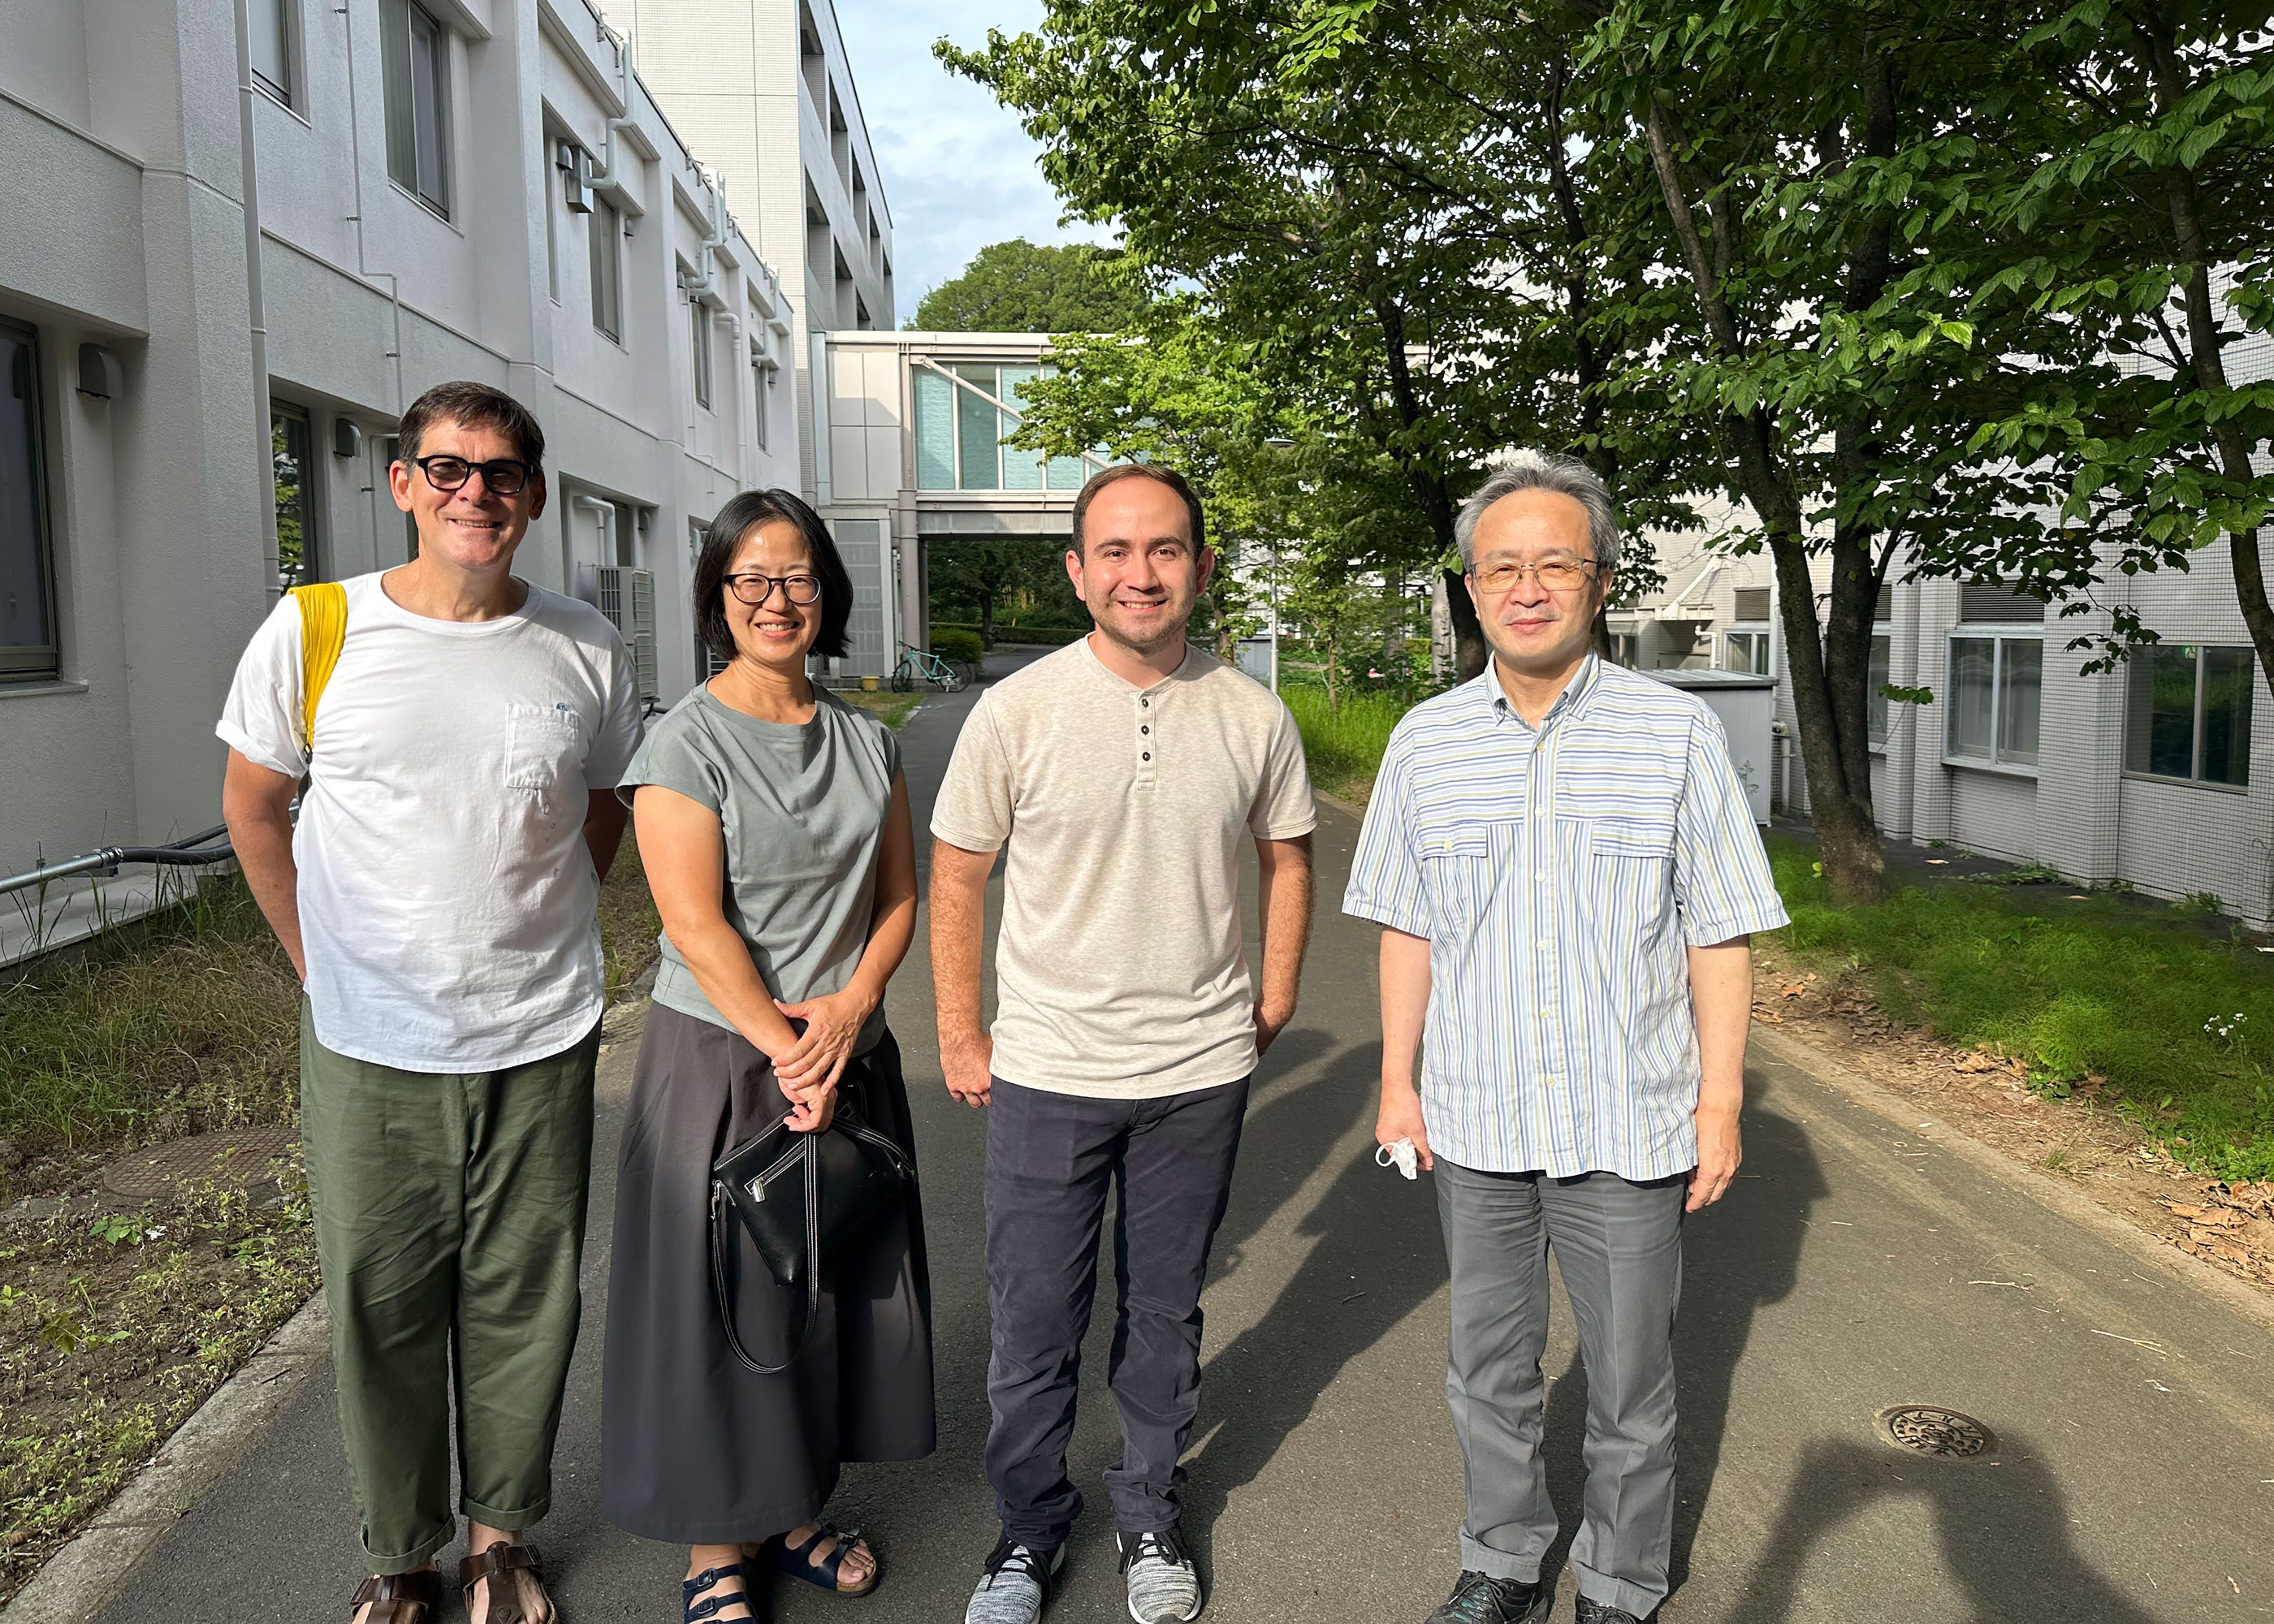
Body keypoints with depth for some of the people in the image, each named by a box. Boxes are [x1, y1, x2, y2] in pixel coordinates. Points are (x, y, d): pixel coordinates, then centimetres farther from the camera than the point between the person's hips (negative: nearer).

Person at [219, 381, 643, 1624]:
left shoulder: (585, 650, 0)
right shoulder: (314, 632, -4)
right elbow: (253, 807, 7)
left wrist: (530, 923, 10)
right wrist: (322, 963, 5)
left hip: (541, 1041, 1)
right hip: (367, 1046, -1)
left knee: (521, 1303, 12)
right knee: (378, 1305, 11)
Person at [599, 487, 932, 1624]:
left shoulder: (866, 742, 7)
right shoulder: (687, 743, -9)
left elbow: (898, 896, 7)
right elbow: (696, 926, -14)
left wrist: (850, 1008, -9)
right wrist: (785, 1052, -15)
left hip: (850, 1052, 5)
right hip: (720, 1057, -5)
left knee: (837, 1285, 14)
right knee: (721, 1301, 5)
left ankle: (798, 1510, 35)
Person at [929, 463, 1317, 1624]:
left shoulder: (1254, 720, -3)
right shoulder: (1015, 711, -9)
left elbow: (1285, 858, 13)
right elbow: (956, 877, 0)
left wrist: (1273, 1002, 10)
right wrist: (959, 1038, 1)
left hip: (1200, 1072, 2)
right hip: (1044, 1074, -1)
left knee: (1165, 1315, 17)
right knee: (1033, 1329, 9)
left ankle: (1148, 1510, 40)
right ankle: (1029, 1528, 34)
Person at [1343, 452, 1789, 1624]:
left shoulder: (1677, 735, -6)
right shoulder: (1425, 741, 0)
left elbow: (1718, 937, -3)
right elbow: (1407, 929, 6)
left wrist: (1720, 1103, -5)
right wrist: (1397, 1081, 6)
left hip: (1630, 1130, -2)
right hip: (1474, 1125, 2)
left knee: (1631, 1384, 13)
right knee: (1489, 1371, 18)